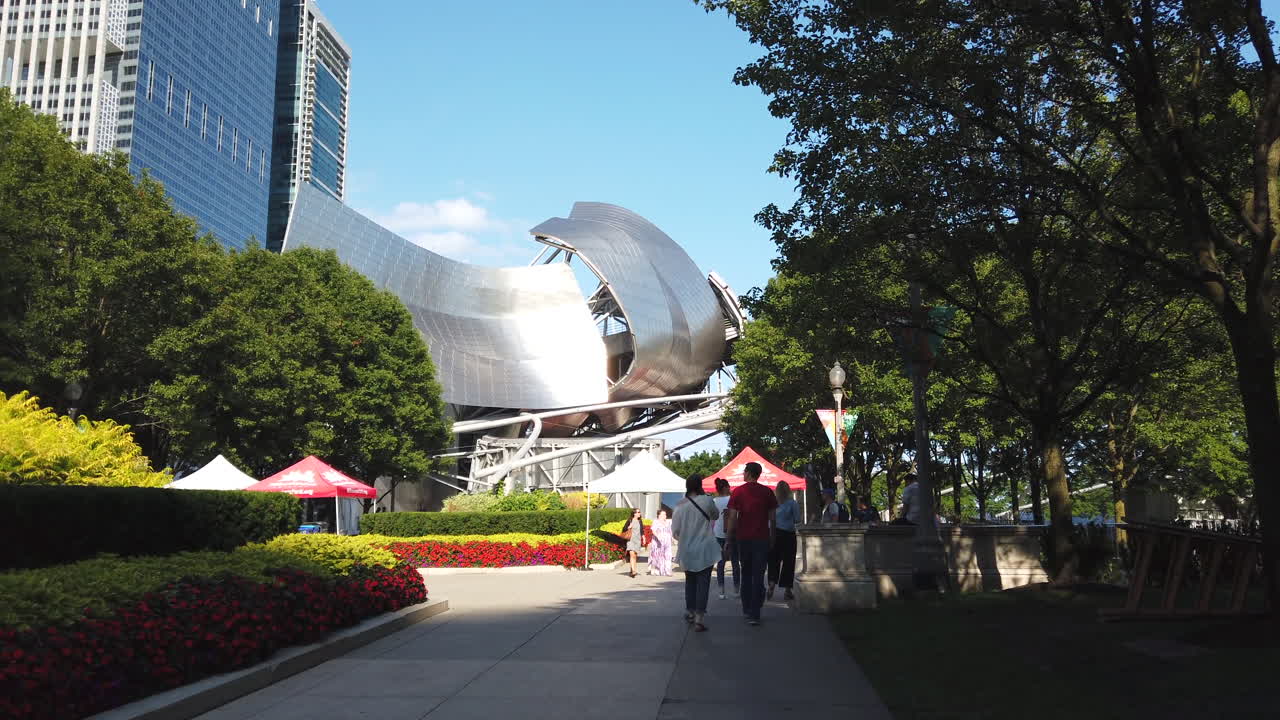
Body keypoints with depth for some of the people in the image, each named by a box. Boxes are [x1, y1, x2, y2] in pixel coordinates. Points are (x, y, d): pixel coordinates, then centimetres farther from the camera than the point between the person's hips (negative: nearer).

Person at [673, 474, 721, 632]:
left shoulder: (680, 506, -6)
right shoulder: (707, 501, -11)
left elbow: (675, 531, -1)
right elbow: (716, 515, 10)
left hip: (687, 551, 3)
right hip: (705, 550, -3)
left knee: (690, 580, 20)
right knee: (703, 582, 0)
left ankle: (690, 612, 32)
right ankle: (699, 618, -8)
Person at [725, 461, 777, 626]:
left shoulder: (738, 492, -2)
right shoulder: (767, 492, 1)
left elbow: (732, 518, -4)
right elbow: (772, 518, 4)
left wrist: (728, 539, 2)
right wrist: (772, 538, 14)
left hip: (743, 538, 0)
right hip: (762, 538, 0)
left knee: (746, 574, 17)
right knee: (758, 576, -1)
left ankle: (747, 609, 23)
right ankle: (754, 614, -7)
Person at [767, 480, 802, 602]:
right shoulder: (793, 503, -6)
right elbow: (797, 520, -6)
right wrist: (802, 519, 16)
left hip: (774, 534, 2)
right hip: (788, 535, -2)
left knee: (774, 561, 11)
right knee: (788, 562, 7)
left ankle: (771, 586, -3)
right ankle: (787, 591, 8)